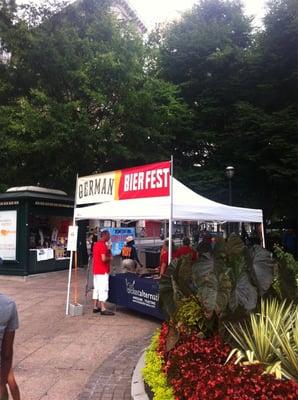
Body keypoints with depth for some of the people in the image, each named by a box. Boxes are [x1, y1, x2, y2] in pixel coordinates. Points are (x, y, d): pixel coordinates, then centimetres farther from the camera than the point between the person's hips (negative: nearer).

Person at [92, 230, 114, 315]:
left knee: (96, 288, 13)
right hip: (103, 271, -10)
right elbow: (103, 259, -25)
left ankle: (95, 307, 19)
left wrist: (108, 253, 15)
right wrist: (110, 258, -6)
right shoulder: (103, 245, -17)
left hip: (96, 270, 10)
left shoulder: (96, 244, 13)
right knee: (103, 289, -6)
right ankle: (103, 309, -5)